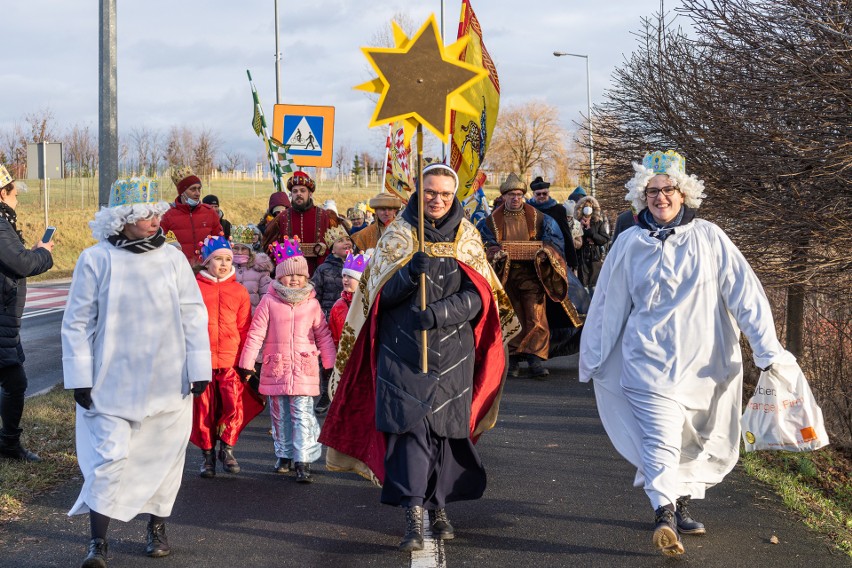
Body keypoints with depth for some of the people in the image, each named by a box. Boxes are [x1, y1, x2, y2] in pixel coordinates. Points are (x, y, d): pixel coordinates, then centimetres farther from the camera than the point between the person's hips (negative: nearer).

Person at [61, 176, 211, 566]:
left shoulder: (172, 258, -1)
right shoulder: (96, 260, -6)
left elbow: (193, 316, 4)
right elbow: (77, 322, -1)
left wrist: (199, 370, 1)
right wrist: (80, 378, -4)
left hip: (168, 383, 3)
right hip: (113, 382, -2)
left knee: (164, 457, 11)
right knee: (109, 456, -8)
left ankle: (157, 527, 29)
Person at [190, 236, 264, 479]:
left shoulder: (239, 291, 9)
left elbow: (244, 329, 11)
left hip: (230, 361, 1)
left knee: (235, 407, -13)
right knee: (203, 410, 4)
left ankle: (227, 449, 10)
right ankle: (207, 455, 22)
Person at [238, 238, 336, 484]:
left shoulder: (312, 303, 5)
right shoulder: (269, 301, 1)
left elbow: (323, 335, 10)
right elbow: (256, 333, 2)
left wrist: (330, 363, 9)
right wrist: (247, 362, 1)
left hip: (304, 368, -1)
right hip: (276, 368, 1)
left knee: (303, 415, -7)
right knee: (280, 415, 12)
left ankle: (303, 462, -6)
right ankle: (284, 455, 28)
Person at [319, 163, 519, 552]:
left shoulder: (466, 237, 7)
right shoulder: (399, 235, 4)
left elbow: (477, 296, -3)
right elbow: (383, 294, -3)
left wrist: (438, 314, -19)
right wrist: (410, 273, -22)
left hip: (453, 351, 2)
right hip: (404, 349, -2)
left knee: (448, 426, 4)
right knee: (410, 424, -12)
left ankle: (438, 505, 21)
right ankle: (413, 515, -14)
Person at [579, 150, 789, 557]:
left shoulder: (709, 238, 1)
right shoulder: (630, 244, 4)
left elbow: (745, 294, -1)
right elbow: (608, 305, 11)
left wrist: (768, 349, -7)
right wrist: (592, 360, 15)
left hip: (705, 362, 1)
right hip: (651, 360, -1)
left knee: (698, 445, 12)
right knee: (660, 439, -18)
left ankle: (682, 506, 31)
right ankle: (665, 515, -25)